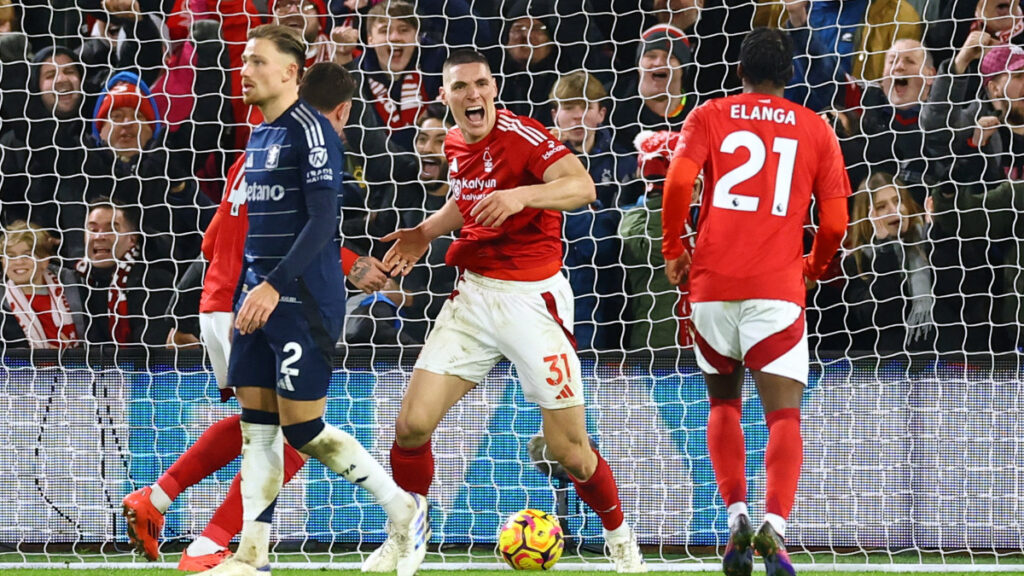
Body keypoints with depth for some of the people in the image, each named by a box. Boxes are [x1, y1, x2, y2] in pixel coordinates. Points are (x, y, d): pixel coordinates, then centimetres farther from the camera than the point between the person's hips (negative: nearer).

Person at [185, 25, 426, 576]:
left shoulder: (309, 130, -12)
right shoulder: (258, 137, 15)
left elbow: (322, 221, -19)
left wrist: (274, 286, -23)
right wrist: (245, 293, 20)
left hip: (305, 301, -9)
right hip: (260, 298, 9)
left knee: (302, 428, -7)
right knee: (257, 425, 5)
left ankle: (403, 508, 7)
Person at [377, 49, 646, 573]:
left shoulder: (520, 134, -14)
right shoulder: (455, 145, 7)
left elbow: (582, 186, -29)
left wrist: (520, 195, -43)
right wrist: (426, 232, 15)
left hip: (532, 299, -6)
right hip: (473, 293, 6)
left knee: (569, 449, -5)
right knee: (412, 423, -3)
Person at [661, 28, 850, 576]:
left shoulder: (708, 118, 8)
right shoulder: (815, 130, 10)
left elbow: (679, 181, -8)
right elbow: (835, 223, 6)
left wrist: (673, 251, 5)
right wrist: (814, 266, 26)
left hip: (712, 283, 1)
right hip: (777, 286, -1)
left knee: (724, 402, 20)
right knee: (784, 415, -4)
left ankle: (736, 515, 3)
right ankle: (774, 525, -27)